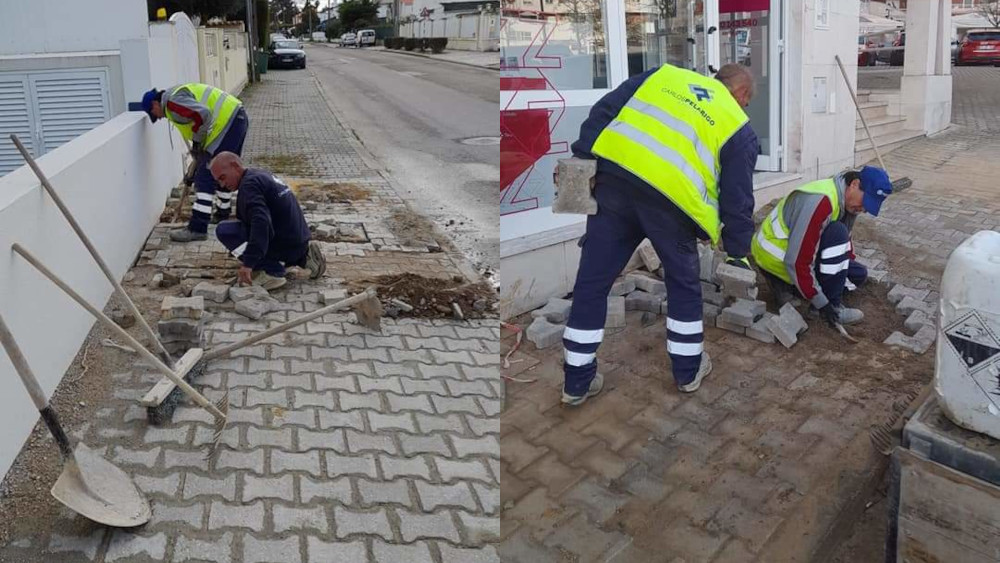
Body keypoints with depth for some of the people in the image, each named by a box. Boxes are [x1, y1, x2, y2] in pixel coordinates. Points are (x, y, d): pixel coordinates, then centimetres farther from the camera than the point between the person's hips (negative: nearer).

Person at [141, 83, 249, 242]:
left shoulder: (172, 102, -8)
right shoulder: (178, 93, 25)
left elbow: (202, 114, -24)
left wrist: (196, 141, -9)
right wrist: (198, 152, 32)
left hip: (227, 121, -10)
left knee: (206, 177, -9)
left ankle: (197, 228, -9)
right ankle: (223, 212, 43)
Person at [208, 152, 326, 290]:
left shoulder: (249, 184, -14)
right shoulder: (261, 175, 16)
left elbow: (261, 222, -30)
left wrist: (249, 263, -34)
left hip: (284, 245, -9)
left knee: (224, 230, -8)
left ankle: (271, 272, -12)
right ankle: (304, 257, 15)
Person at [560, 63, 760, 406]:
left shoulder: (665, 75, 26)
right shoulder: (739, 127, 18)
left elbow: (603, 111, 14)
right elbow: (737, 201, 14)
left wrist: (581, 158, 12)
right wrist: (738, 254, 22)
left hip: (614, 177, 3)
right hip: (670, 197, -2)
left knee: (592, 281, 12)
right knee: (684, 285, 22)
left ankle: (577, 381, 21)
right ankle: (688, 371, 36)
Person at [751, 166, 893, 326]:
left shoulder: (846, 200, 0)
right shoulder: (821, 201, -30)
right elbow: (797, 261, -32)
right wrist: (821, 304, -27)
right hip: (774, 255, -10)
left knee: (859, 274, 7)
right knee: (837, 234, -27)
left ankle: (787, 285, 7)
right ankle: (833, 305, -18)